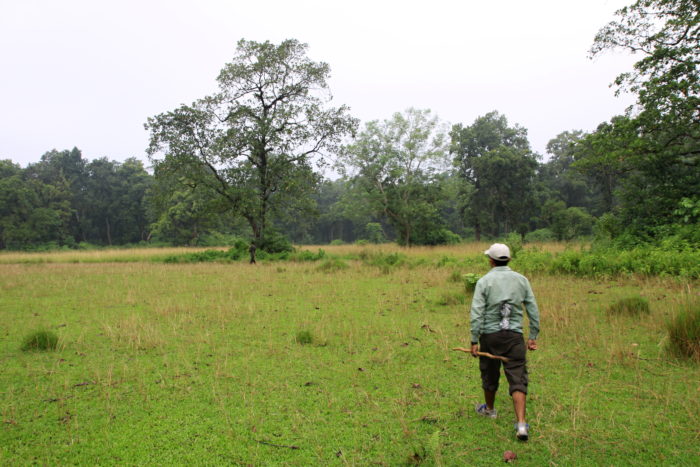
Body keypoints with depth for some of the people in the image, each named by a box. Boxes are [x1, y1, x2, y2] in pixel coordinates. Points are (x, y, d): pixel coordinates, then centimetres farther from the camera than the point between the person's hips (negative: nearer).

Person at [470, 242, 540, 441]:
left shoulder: (484, 281, -6)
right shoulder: (521, 279, 3)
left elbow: (476, 313, -11)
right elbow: (533, 310, 5)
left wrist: (474, 340, -6)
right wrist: (533, 336, 13)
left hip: (490, 335, -1)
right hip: (514, 335, 1)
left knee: (490, 374, 18)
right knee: (517, 378, 0)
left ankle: (489, 409, 39)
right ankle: (521, 424, -10)